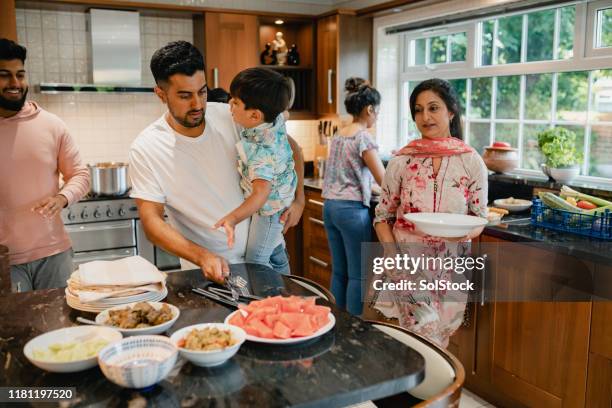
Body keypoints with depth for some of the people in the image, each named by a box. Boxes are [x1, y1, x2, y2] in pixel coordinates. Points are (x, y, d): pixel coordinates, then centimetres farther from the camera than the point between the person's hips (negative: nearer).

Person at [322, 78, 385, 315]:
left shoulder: (338, 136, 11)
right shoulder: (363, 138, -12)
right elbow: (384, 180, -12)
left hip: (330, 206, 8)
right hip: (352, 209, -8)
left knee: (339, 272, 14)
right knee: (358, 275, 2)